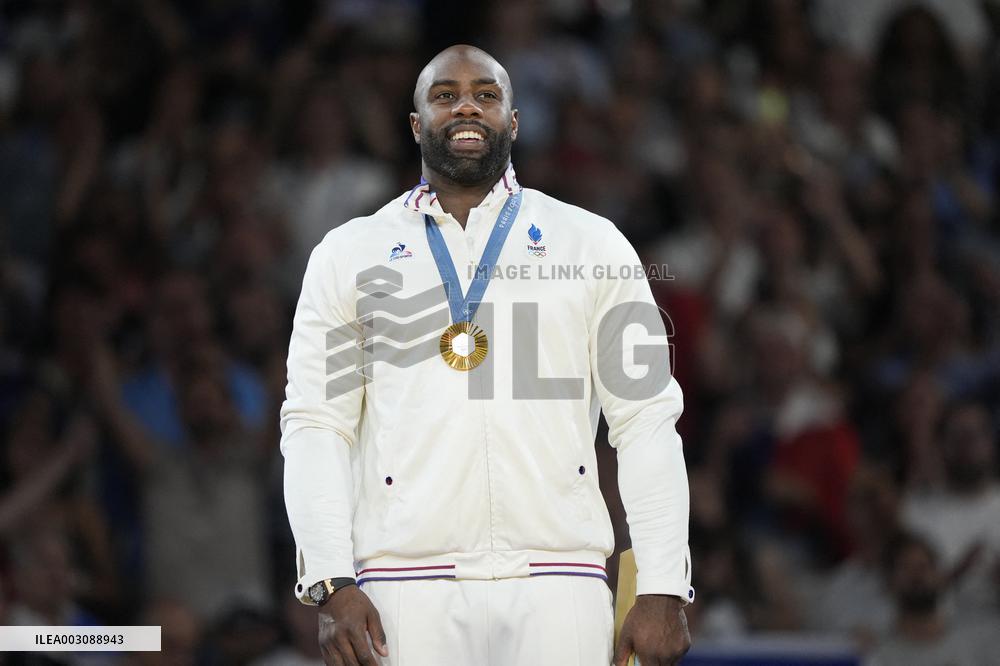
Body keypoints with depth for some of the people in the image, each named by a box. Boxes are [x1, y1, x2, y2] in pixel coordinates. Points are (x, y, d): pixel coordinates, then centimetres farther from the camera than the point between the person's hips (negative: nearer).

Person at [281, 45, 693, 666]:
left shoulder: (591, 243, 11)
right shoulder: (351, 254, 12)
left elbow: (647, 421, 7)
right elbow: (315, 426, 6)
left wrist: (663, 591, -2)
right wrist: (332, 585, -7)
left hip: (559, 583, 0)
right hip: (407, 585, 0)